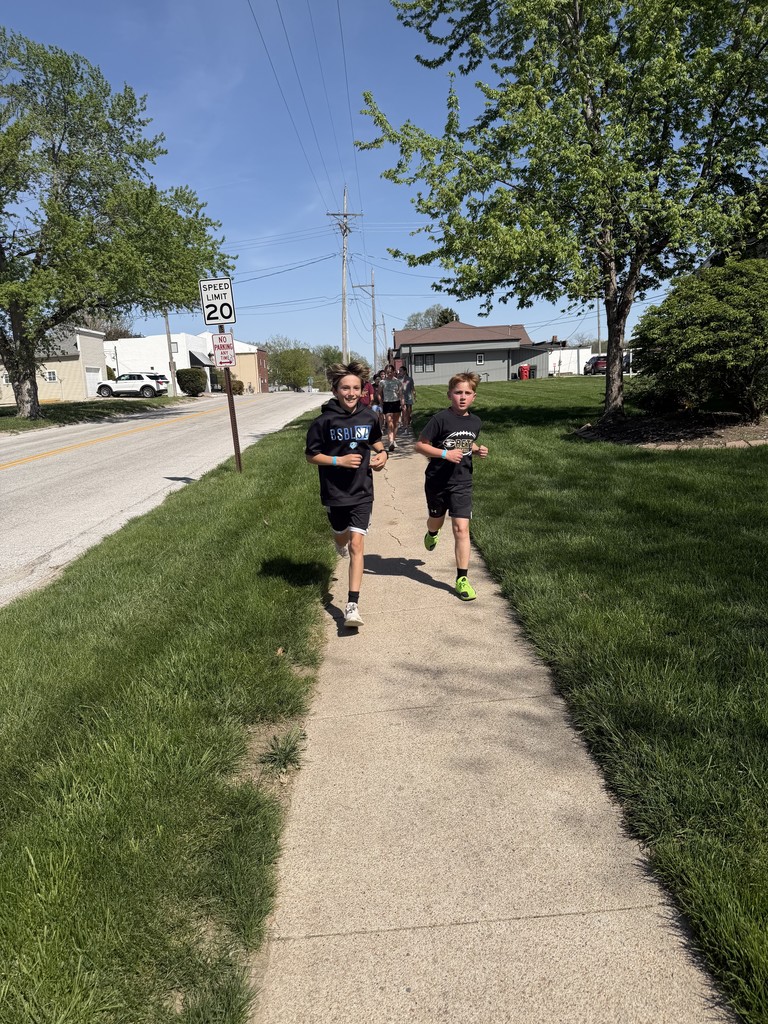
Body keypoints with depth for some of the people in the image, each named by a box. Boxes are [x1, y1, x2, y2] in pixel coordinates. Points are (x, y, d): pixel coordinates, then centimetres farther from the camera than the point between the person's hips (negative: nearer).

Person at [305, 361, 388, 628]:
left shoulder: (369, 417, -4)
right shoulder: (324, 421, -13)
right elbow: (311, 455, -5)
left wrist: (382, 455, -5)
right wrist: (339, 460, -19)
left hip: (362, 492, 0)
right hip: (334, 493, 0)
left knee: (356, 545, -10)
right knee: (342, 536, 23)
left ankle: (352, 605, -8)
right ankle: (341, 543, 63)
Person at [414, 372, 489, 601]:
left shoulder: (475, 422, 0)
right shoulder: (441, 418, -16)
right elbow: (420, 445, -14)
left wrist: (477, 450, -2)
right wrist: (445, 454, -25)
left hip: (462, 483, 2)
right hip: (437, 481, -2)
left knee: (461, 528, -7)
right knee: (436, 520, 21)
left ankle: (462, 579, 1)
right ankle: (432, 534, 61)